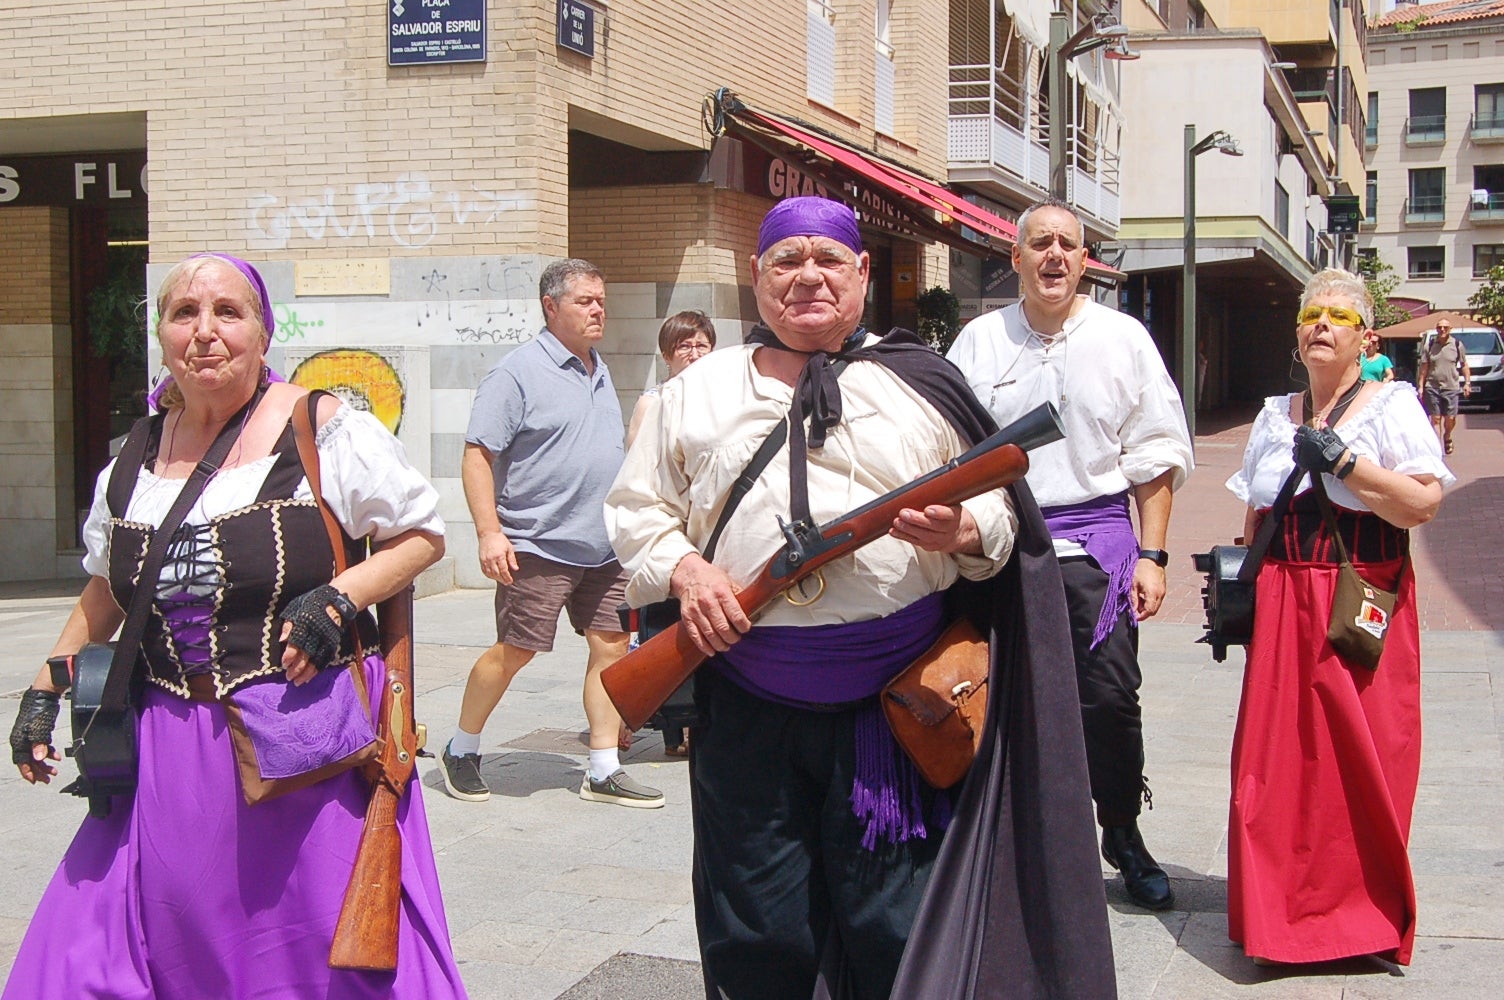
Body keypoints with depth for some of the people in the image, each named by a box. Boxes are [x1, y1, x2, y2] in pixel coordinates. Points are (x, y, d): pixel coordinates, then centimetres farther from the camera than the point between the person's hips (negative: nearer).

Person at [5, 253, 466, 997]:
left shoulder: (324, 431, -5)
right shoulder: (135, 460, 11)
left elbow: (423, 532, 0)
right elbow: (104, 592, 23)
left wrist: (339, 599, -15)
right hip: (171, 760, 5)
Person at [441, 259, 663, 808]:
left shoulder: (600, 373, 15)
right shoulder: (518, 372, -10)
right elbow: (477, 456, -14)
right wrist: (489, 532, -22)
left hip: (604, 547, 7)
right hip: (538, 546, -7)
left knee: (612, 646, 4)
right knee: (515, 651, -1)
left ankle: (604, 770, 11)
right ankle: (461, 752, 18)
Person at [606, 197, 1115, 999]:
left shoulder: (922, 383, 9)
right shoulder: (697, 391, 12)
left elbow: (1000, 513, 9)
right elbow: (635, 507, 13)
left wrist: (963, 533, -14)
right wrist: (682, 569, -6)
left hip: (893, 701, -1)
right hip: (748, 709, 1)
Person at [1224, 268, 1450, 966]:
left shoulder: (1391, 405, 1)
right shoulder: (1275, 416, 16)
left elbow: (1424, 504, -12)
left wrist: (1341, 461, -17)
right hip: (1282, 607, 4)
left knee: (1361, 755, -1)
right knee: (1277, 757, 1)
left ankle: (1368, 918, 13)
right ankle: (1282, 915, 13)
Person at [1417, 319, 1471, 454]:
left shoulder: (1457, 345, 3)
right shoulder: (1429, 345, 3)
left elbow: (1464, 365, 9)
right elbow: (1424, 367, 5)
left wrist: (1467, 382, 0)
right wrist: (1421, 386, 0)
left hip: (1450, 388, 0)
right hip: (1432, 387, 0)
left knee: (1450, 419, -1)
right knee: (1435, 419, 0)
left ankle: (1447, 438, 29)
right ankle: (1438, 447, 5)